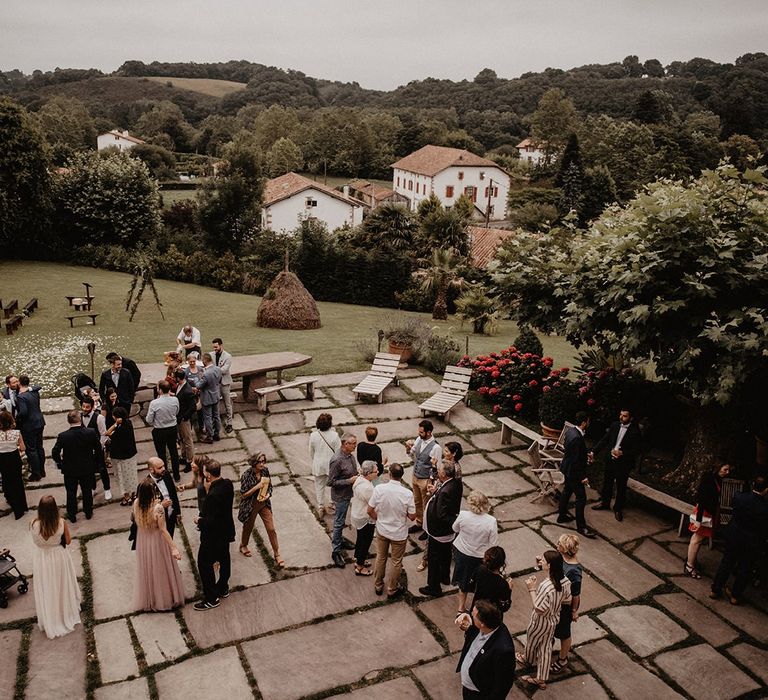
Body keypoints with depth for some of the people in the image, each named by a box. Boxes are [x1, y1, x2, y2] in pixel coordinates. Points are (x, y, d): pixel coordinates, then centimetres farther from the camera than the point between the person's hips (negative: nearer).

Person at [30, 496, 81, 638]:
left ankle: (49, 620, 37)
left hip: (41, 559, 0)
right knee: (62, 586, 24)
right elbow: (68, 541, -10)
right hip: (59, 557, 0)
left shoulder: (34, 524, -24)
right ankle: (66, 612, 43)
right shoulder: (61, 522, -24)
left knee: (46, 589, 20)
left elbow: (36, 541, -3)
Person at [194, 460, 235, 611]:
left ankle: (212, 598, 18)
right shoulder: (228, 484, -9)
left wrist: (199, 521, -12)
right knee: (224, 559, 24)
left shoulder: (214, 495, -34)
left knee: (204, 564, 8)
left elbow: (211, 521, -30)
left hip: (214, 535, -9)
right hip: (226, 530, 9)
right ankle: (223, 588, 43)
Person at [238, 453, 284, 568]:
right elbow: (243, 494, -18)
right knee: (248, 527, 21)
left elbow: (269, 486, 4)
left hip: (264, 504, 3)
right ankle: (243, 546, 51)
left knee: (271, 529, 1)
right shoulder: (247, 475, -22)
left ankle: (277, 555, 12)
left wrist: (267, 495, -16)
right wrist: (257, 487, -28)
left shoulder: (265, 471, -8)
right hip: (250, 506, -3)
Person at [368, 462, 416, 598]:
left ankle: (378, 586, 41)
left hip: (381, 530, 2)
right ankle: (392, 590, 36)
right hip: (399, 534, -2)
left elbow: (370, 511, -11)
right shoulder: (407, 494, -25)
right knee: (396, 562, 19)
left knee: (380, 558, 24)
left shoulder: (379, 489, -21)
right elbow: (412, 517, -14)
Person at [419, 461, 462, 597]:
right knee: (445, 554, 29)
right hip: (450, 530, 9)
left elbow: (440, 515, -35)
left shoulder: (445, 492, -36)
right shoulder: (456, 483, -9)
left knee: (433, 559, 11)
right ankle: (445, 576, 50)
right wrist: (436, 492, -6)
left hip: (439, 532, -9)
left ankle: (434, 587, 26)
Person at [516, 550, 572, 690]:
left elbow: (539, 609, -31)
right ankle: (541, 679, 35)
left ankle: (528, 659, 55)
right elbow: (566, 601, -1)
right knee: (545, 648, 22)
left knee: (531, 641, 26)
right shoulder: (565, 581, -16)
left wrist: (532, 589, -26)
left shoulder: (546, 586, -39)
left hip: (541, 622, -6)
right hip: (554, 620, 6)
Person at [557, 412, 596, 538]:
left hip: (567, 468, 10)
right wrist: (582, 477, -20)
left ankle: (562, 515, 40)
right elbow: (576, 460, -27)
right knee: (581, 498, 1)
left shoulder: (571, 431, -2)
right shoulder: (577, 438, -31)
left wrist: (585, 455, 21)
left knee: (567, 491, 24)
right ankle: (581, 526, 10)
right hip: (573, 471, -10)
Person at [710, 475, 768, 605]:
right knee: (744, 569, 17)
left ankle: (715, 590, 28)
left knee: (726, 563, 18)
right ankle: (735, 596, 30)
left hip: (733, 537, 3)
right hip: (752, 544, -2)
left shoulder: (739, 497, -18)